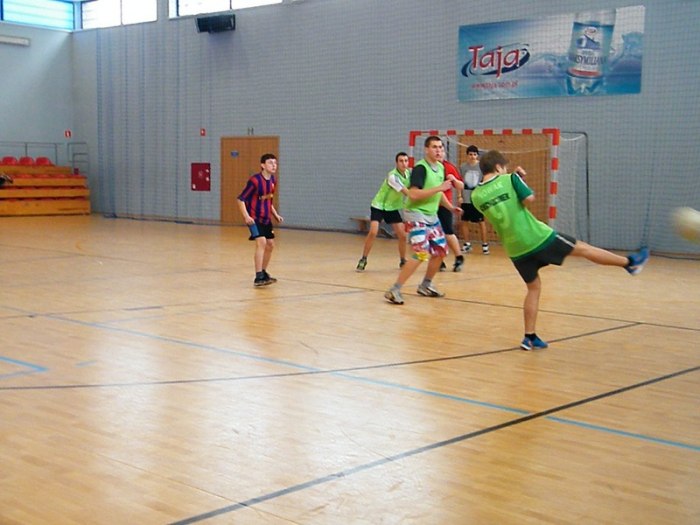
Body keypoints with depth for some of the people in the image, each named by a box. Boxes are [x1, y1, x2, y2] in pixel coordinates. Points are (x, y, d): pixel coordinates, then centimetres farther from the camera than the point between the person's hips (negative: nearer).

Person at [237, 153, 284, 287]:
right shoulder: (255, 181, -18)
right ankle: (258, 277, -21)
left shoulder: (273, 181, 5)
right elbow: (241, 199, -16)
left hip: (266, 218, 8)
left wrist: (275, 215, 12)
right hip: (254, 218, -8)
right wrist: (246, 216, -26)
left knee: (270, 245, 13)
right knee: (261, 242, -22)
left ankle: (263, 273, 31)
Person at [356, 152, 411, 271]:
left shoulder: (409, 173, -4)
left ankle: (403, 261, 17)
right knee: (373, 232, -20)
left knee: (402, 235, -2)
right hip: (379, 206, -6)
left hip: (393, 208, 6)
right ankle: (363, 260, -6)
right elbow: (407, 193, -29)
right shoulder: (392, 176, -26)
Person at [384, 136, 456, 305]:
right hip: (416, 215, -9)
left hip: (432, 215, 9)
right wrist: (439, 188, -28)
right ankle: (394, 290, -13)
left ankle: (425, 285, 29)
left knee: (440, 251, 11)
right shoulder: (420, 168, -18)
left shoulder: (441, 167, 8)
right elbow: (413, 194, -28)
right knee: (421, 254, -18)